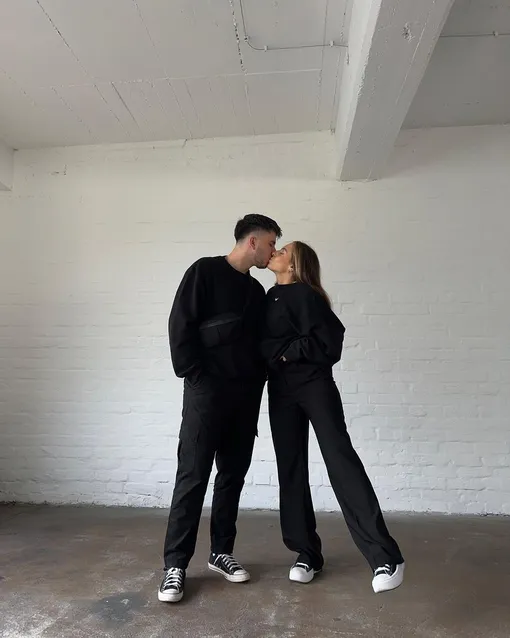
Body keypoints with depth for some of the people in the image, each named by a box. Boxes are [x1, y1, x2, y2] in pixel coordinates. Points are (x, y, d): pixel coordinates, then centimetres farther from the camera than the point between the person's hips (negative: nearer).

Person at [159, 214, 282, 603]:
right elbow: (180, 325, -10)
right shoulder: (205, 271, -3)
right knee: (193, 476, -3)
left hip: (246, 395, 7)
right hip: (207, 392, -6)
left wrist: (256, 383, 6)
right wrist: (194, 376, -13)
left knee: (234, 475, 10)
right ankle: (175, 565, 9)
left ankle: (221, 552, 24)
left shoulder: (257, 291, 17)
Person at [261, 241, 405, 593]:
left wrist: (285, 351, -12)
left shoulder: (304, 294, -10)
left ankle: (386, 556, -9)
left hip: (315, 385, -7)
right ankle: (307, 553, 18)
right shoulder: (271, 297, 14)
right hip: (281, 390, 7)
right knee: (291, 469, 6)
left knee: (340, 460, -12)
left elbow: (328, 342, -17)